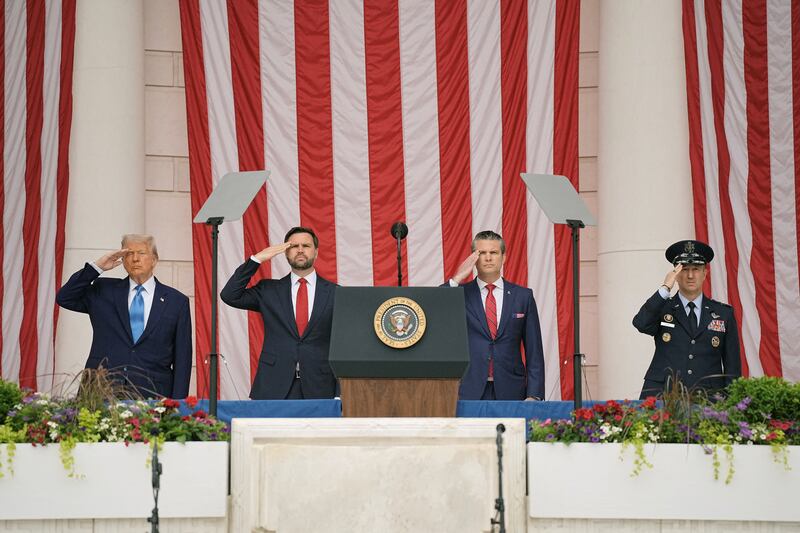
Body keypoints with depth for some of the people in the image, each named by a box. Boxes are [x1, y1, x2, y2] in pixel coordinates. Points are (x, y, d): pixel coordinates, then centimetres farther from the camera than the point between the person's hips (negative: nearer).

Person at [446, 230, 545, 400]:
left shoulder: (523, 296, 8)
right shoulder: (460, 294, 8)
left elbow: (534, 350, 7)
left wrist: (533, 396, -2)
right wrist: (457, 278, -11)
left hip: (510, 392, 1)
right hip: (469, 391, -1)